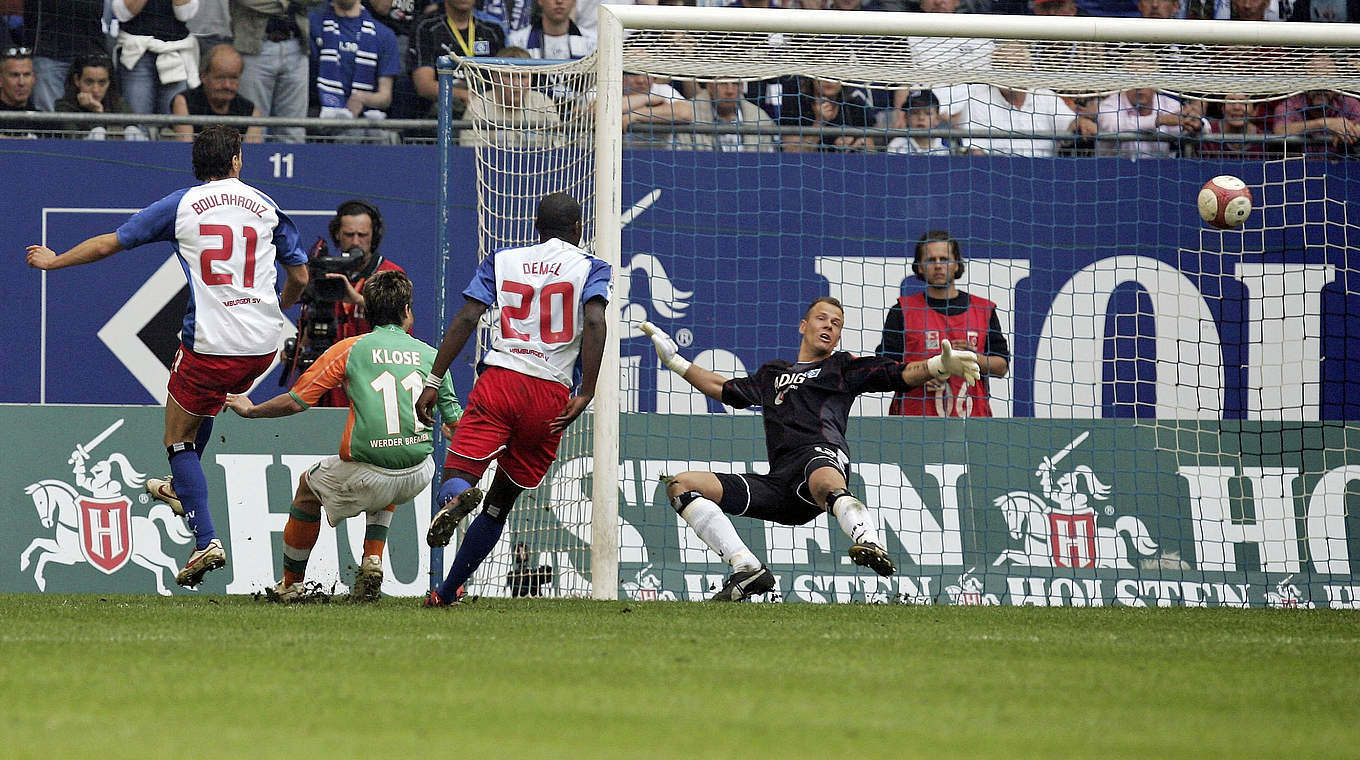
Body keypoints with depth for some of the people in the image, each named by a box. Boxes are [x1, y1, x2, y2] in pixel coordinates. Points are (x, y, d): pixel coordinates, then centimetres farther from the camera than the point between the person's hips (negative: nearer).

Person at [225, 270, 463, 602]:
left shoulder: (350, 349, 2)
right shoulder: (430, 355, 8)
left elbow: (295, 402, 2)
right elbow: (456, 422, 11)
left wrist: (251, 410, 20)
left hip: (365, 476, -3)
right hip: (417, 478, 3)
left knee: (308, 487, 28)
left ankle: (291, 584, 33)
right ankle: (372, 561, 23)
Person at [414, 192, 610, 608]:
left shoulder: (503, 260, 15)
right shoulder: (588, 267, 10)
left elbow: (467, 318, 4)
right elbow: (594, 322, -9)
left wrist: (433, 381, 4)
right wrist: (585, 393, -12)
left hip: (498, 382, 0)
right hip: (550, 396, 0)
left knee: (458, 476, -9)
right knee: (500, 502, 13)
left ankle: (457, 496, -47)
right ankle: (447, 592, 14)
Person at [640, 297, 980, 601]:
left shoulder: (843, 367, 22)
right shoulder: (772, 374, 37)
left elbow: (903, 374, 11)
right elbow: (725, 388, 50)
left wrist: (940, 365, -7)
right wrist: (675, 359, 53)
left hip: (821, 455, -6)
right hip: (779, 482, 6)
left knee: (825, 482, -44)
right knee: (681, 485, -6)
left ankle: (871, 543, -76)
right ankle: (747, 569, -20)